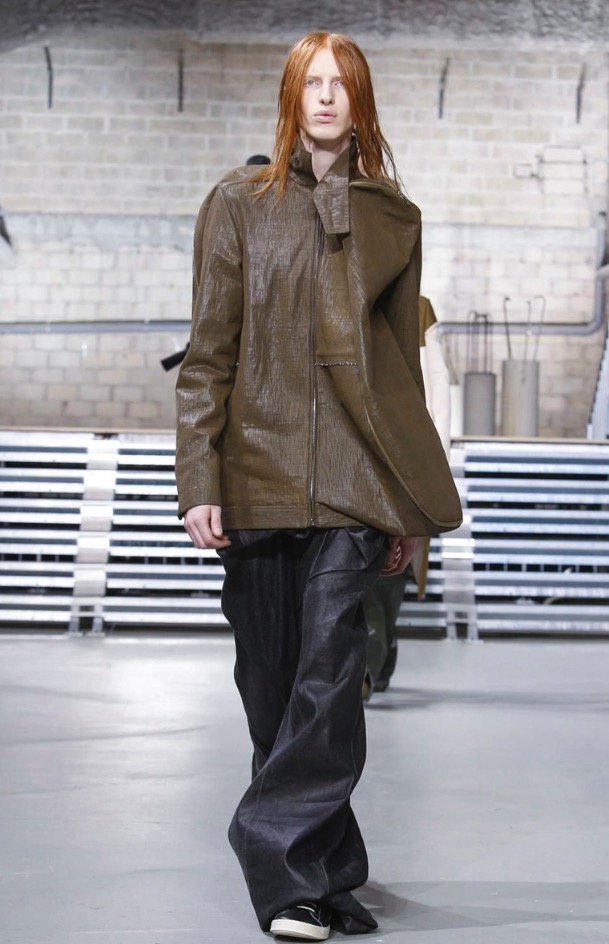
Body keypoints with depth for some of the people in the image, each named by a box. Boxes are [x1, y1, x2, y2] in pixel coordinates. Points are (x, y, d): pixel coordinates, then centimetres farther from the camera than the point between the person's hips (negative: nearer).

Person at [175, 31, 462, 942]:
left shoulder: (393, 219, 11)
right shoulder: (240, 202, 6)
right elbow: (208, 353, 2)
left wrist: (405, 508, 14)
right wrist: (199, 481, -7)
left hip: (351, 478, 0)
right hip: (258, 471, 0)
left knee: (331, 670, -14)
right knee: (270, 684, 5)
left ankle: (283, 860, -8)